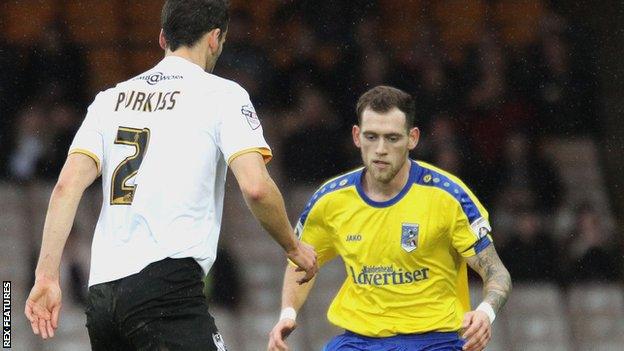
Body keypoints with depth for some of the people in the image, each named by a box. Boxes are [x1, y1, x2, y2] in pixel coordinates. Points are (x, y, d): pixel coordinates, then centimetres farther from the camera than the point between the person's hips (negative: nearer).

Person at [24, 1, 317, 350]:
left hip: (100, 292, 7)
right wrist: (294, 247, 8)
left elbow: (67, 186, 6)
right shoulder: (222, 94, 3)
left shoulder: (110, 99, 17)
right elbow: (255, 186, -9)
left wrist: (47, 275, 3)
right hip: (167, 280, -7)